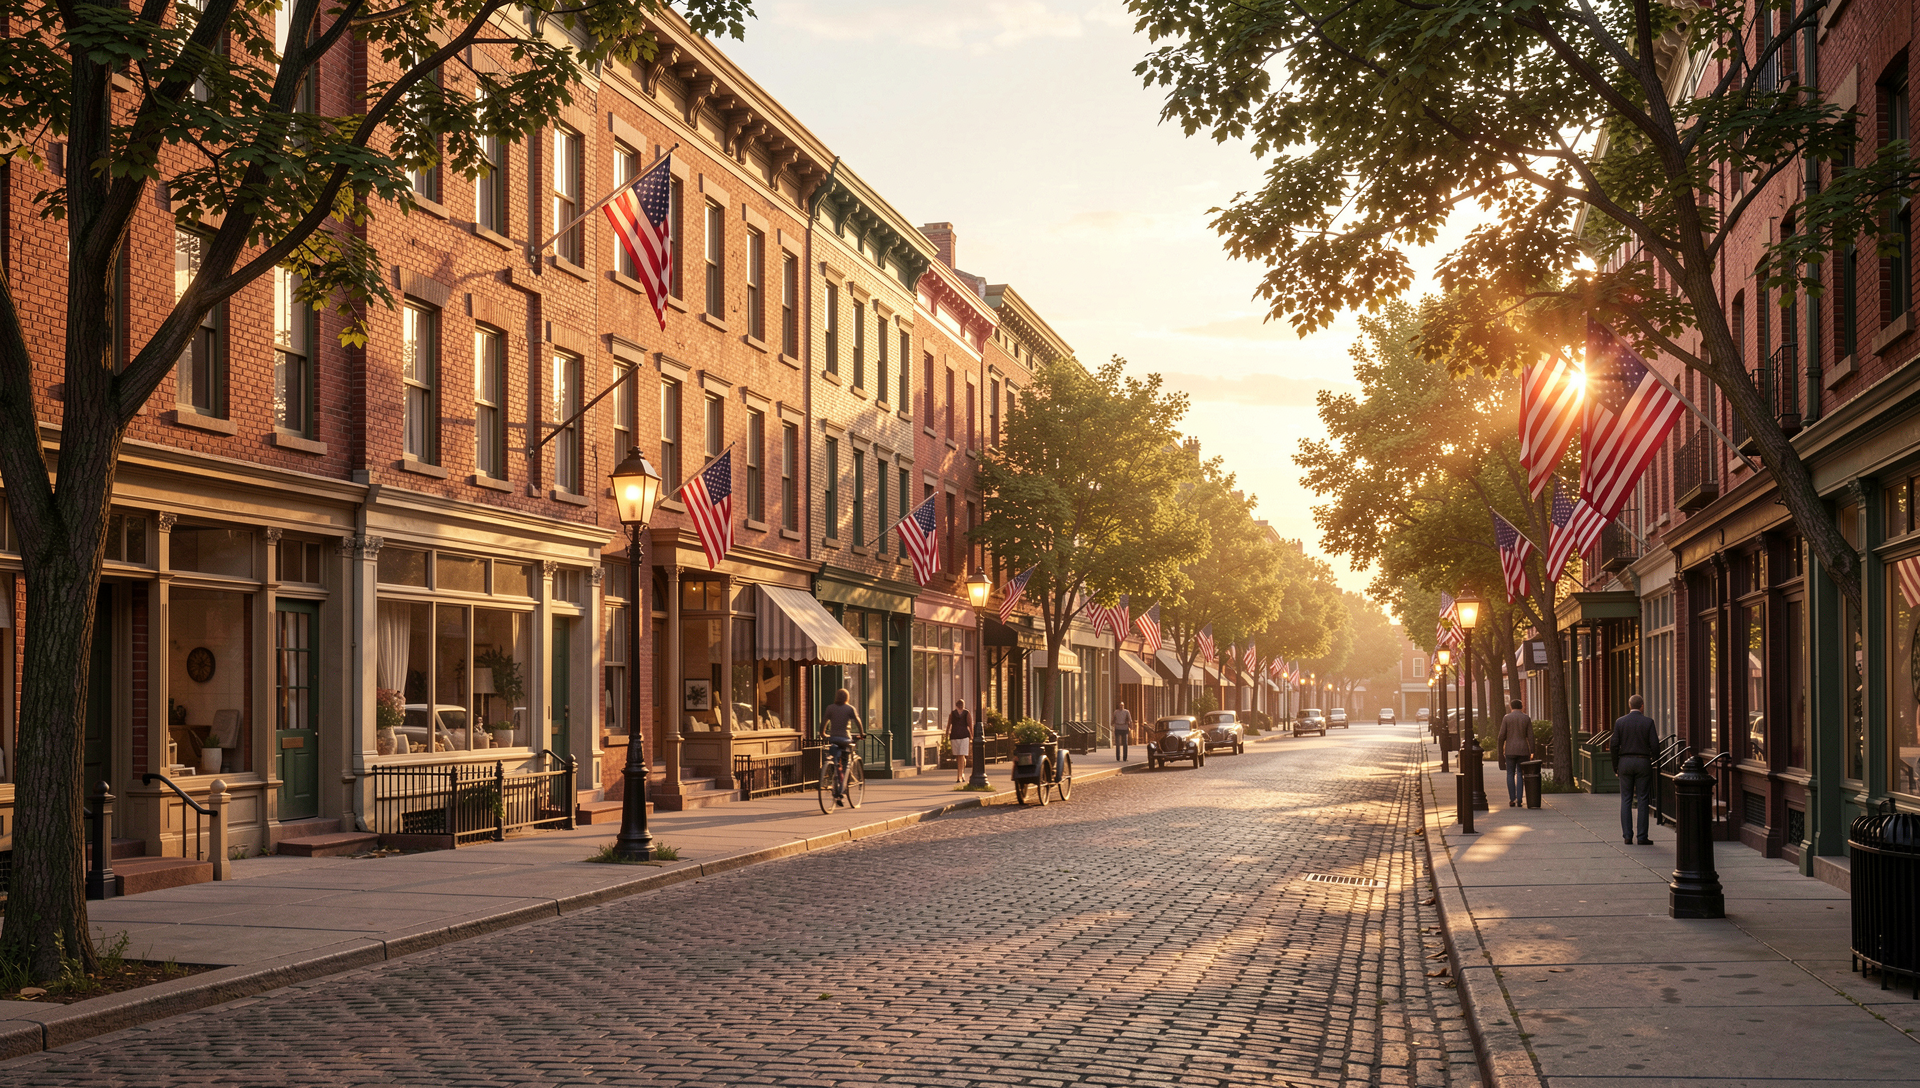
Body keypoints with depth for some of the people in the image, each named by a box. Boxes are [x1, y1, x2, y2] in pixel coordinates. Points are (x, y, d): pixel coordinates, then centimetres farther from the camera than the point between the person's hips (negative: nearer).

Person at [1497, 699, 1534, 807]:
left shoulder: (1506, 718, 0)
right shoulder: (1526, 718, 3)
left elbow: (1502, 736, -4)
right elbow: (1530, 736, -1)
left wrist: (1500, 750, 4)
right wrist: (1532, 752, 1)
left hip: (1510, 750, -1)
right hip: (1523, 750, 1)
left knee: (1510, 774, 5)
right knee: (1520, 774, 6)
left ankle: (1512, 799, -2)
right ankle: (1519, 799, -3)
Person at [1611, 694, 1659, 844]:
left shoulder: (1620, 722, 0)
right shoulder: (1648, 722, -5)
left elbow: (1615, 746, -2)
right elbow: (1655, 746, -8)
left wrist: (1615, 767, 8)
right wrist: (1655, 754, 16)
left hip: (1625, 763, 2)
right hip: (1643, 763, -1)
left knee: (1626, 800, 5)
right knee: (1643, 800, 3)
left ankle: (1627, 836, 1)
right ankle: (1642, 837, 1)